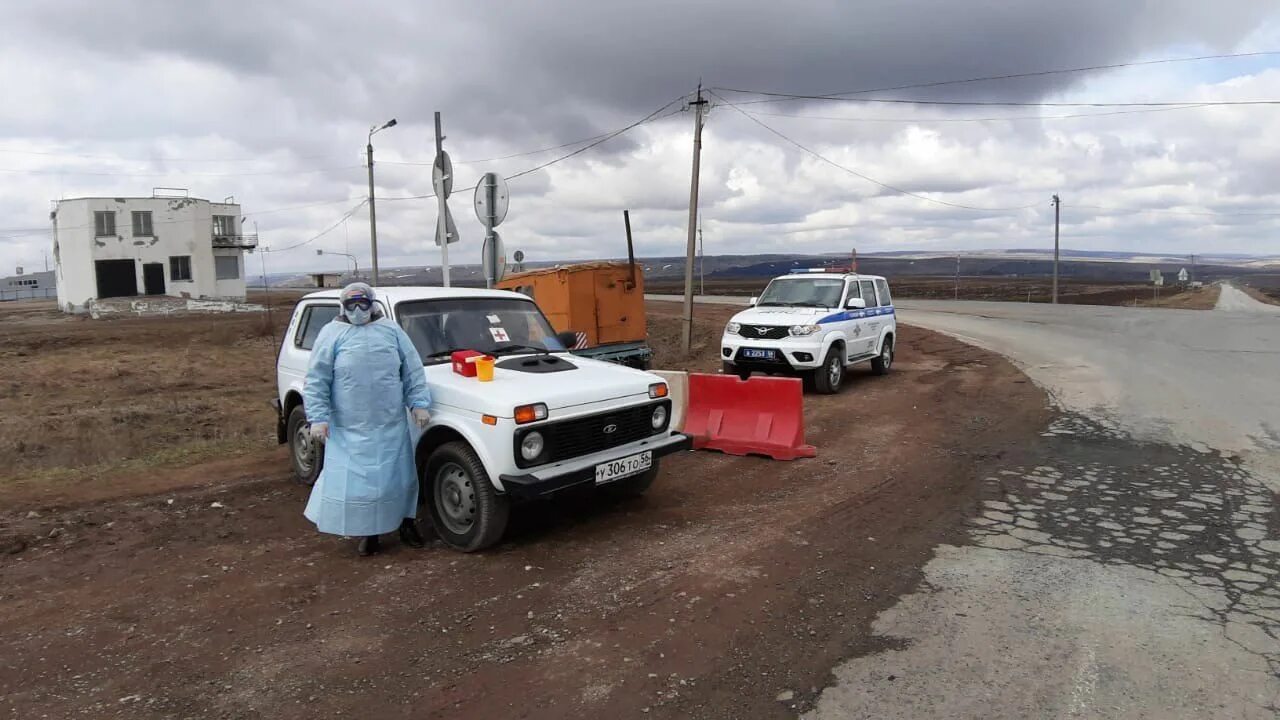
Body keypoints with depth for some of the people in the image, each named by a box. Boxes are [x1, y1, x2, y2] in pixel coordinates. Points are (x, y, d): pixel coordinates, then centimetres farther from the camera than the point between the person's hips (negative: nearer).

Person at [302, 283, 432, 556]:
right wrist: (318, 417, -9)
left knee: (399, 476, 9)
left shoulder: (391, 330, 8)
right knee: (355, 479, 2)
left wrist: (419, 403, -1)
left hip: (392, 424, 2)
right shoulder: (332, 334, 2)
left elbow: (413, 371, 8)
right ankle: (367, 531, 16)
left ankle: (407, 523, 26)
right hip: (349, 429, -1)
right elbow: (316, 380, -1)